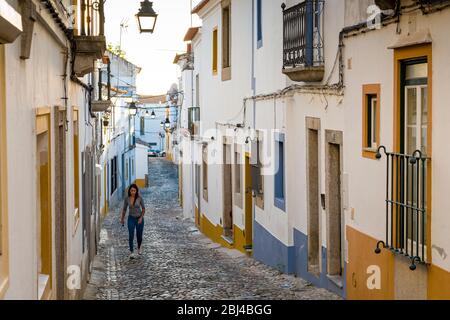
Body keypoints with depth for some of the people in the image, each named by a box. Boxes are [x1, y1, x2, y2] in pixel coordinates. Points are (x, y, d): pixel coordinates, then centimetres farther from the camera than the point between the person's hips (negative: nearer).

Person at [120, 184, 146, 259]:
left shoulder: (139, 198, -12)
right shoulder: (127, 199, -6)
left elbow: (143, 208, -4)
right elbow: (124, 209, 7)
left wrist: (141, 217, -13)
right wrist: (122, 218, 14)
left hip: (139, 218, -1)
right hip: (131, 218, 1)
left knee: (139, 235, 10)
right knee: (131, 236, -9)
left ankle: (139, 247, 40)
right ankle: (132, 252, -2)